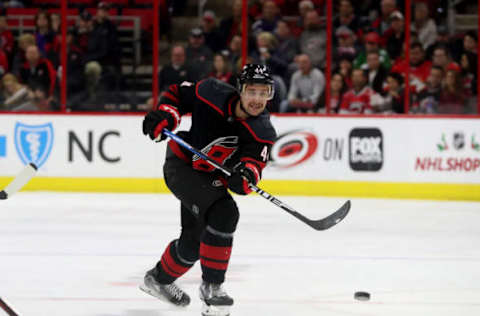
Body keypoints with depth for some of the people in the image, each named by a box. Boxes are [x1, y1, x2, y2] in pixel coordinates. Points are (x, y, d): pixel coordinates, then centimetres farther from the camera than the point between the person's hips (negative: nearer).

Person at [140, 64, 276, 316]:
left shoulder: (263, 133, -17)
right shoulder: (213, 94, -22)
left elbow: (254, 162, -30)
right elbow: (178, 94, -5)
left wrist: (246, 175, -51)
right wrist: (165, 115, -21)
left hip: (211, 179, 6)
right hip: (181, 165, -6)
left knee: (194, 241, 21)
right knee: (223, 212, -27)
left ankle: (159, 278, 50)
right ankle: (211, 286, -19)